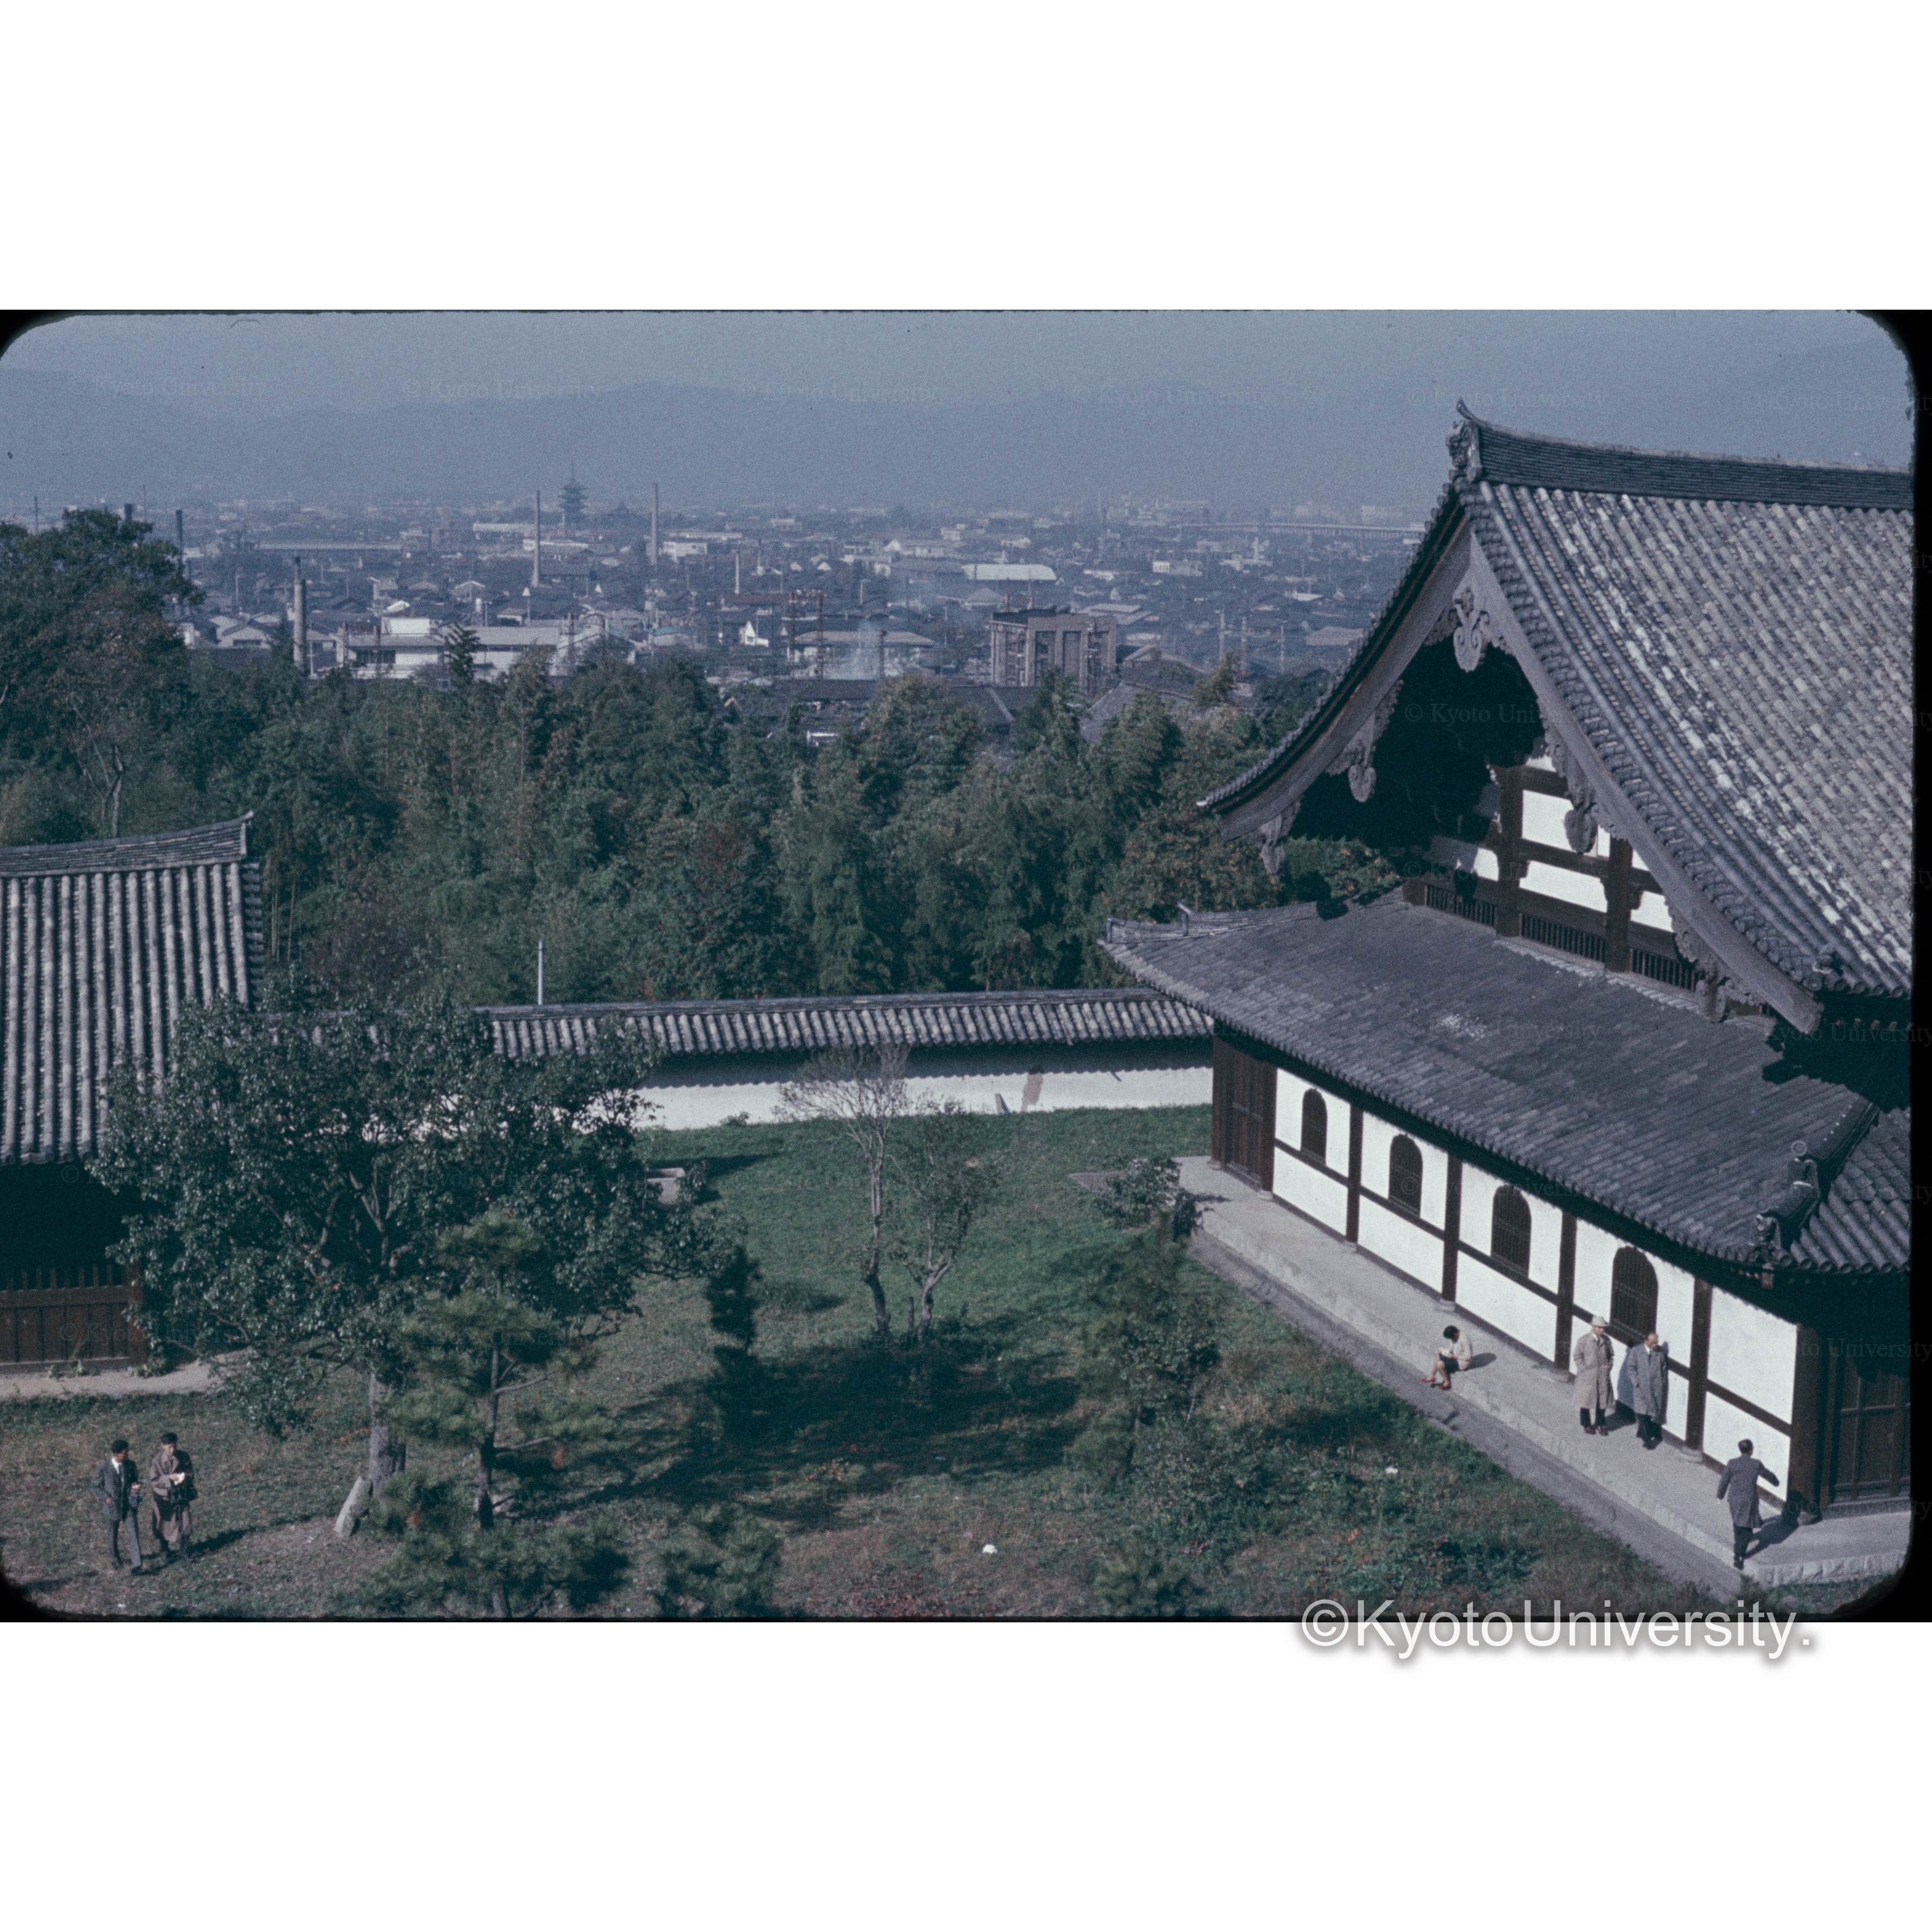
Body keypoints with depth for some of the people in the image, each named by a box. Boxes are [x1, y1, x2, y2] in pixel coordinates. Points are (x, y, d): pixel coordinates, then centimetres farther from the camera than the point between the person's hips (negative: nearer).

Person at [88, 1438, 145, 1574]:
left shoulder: (130, 1465, -3)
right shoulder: (104, 1469, -12)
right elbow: (94, 1484, 0)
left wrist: (136, 1486, -10)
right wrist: (105, 1496, -11)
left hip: (129, 1505, 1)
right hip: (113, 1505, -1)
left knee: (134, 1534, -9)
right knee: (113, 1534, 19)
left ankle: (138, 1566, -11)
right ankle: (116, 1558, 45)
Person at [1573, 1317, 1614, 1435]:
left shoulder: (1606, 1340, 2)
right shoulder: (1584, 1340, -9)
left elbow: (1611, 1354, 14)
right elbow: (1577, 1355, -4)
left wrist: (1608, 1367, 4)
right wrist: (1583, 1369, -9)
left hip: (1603, 1376, 3)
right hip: (1587, 1375, -3)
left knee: (1602, 1400, 6)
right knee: (1586, 1400, 6)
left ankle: (1600, 1424, 19)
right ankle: (1587, 1425, 19)